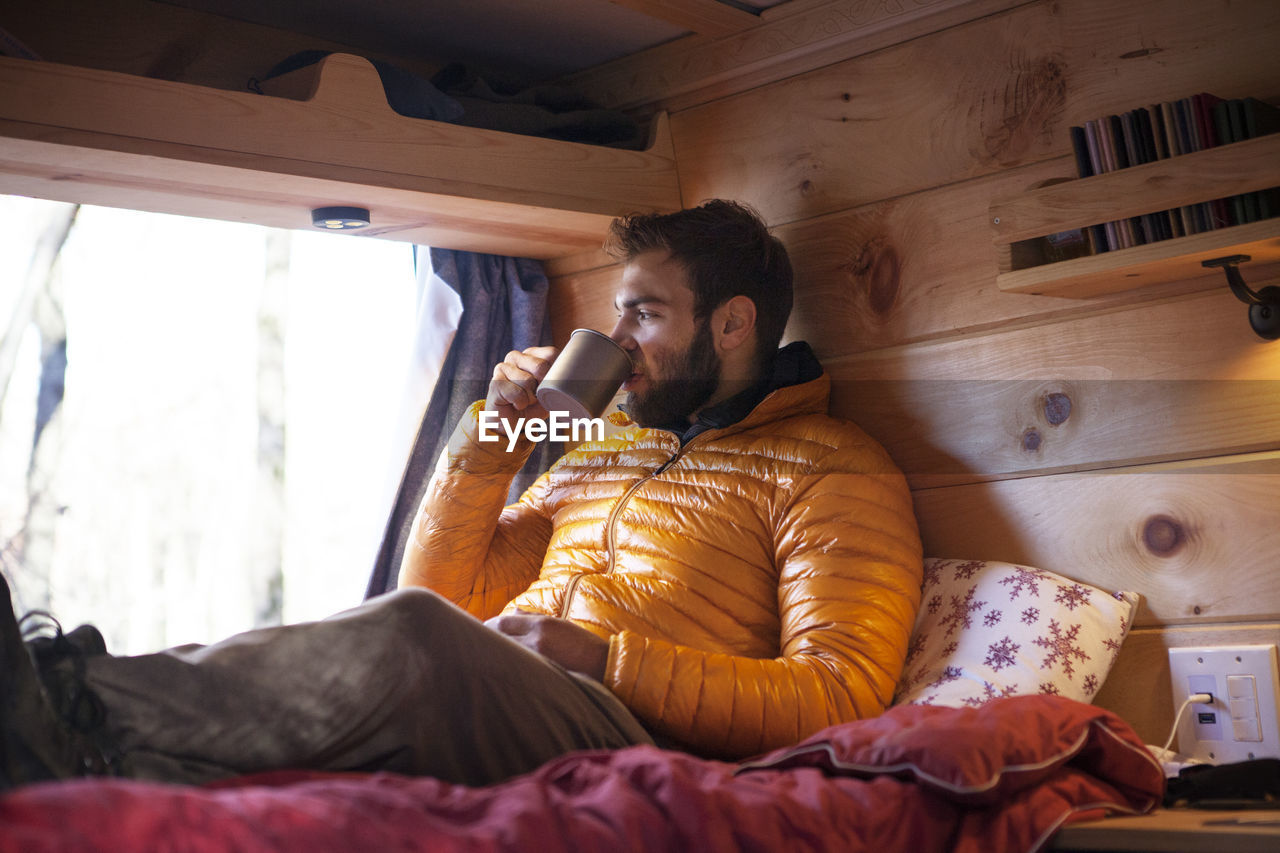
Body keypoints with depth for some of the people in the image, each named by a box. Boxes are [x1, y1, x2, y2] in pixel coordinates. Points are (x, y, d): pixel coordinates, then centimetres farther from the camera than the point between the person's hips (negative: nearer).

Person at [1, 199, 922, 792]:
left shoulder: (837, 469, 8)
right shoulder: (607, 452, 30)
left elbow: (838, 697, -7)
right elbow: (449, 592, 29)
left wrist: (602, 660, -14)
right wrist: (490, 436, 15)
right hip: (479, 711, 7)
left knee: (411, 638, -35)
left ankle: (82, 717, -45)